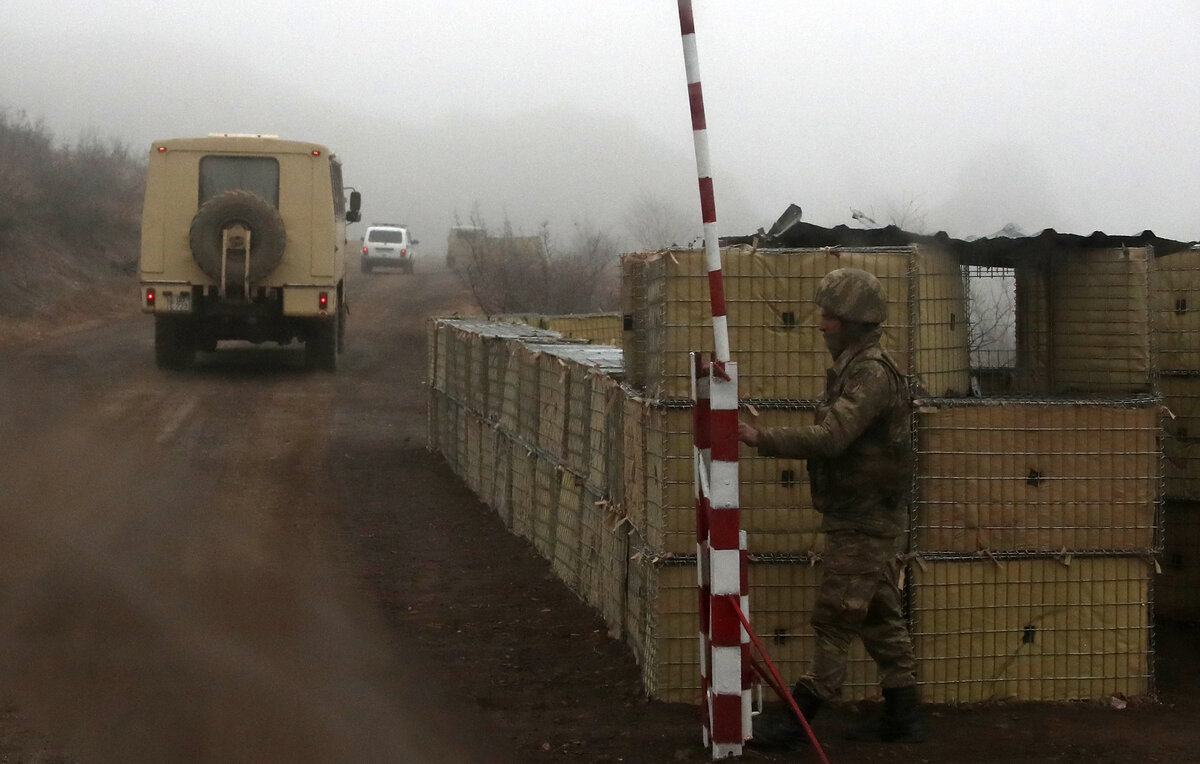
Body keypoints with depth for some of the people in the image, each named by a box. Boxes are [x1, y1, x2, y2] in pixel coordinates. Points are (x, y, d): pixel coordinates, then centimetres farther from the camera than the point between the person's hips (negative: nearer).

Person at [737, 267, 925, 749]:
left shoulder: (871, 373, -19)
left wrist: (760, 439, -29)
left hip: (864, 522, -10)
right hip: (864, 515, 10)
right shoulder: (854, 367, 13)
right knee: (880, 617, 13)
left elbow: (830, 437, -29)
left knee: (835, 618, -5)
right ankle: (901, 715, 18)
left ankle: (797, 718, -1)